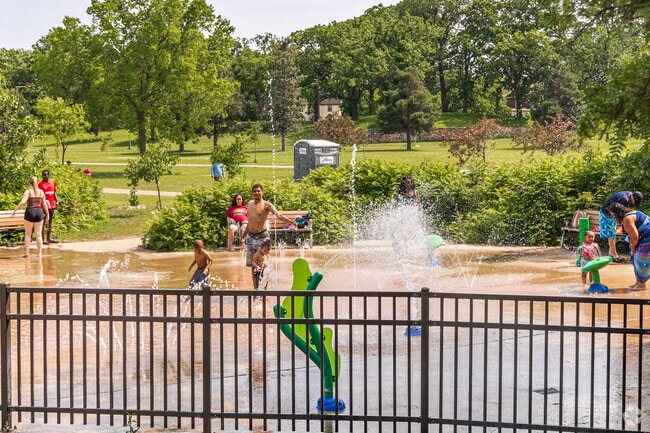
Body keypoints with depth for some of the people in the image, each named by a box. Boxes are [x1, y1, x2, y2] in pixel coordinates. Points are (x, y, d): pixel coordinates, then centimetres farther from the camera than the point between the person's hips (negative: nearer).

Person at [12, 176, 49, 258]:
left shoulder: (28, 191, -5)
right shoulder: (41, 192, 5)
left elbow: (22, 202, -16)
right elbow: (44, 204, 8)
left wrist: (14, 211, -12)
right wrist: (47, 214, 21)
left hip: (30, 211, -3)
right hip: (39, 211, 3)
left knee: (28, 234, 7)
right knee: (38, 234, 7)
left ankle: (27, 252, 3)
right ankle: (39, 253, 7)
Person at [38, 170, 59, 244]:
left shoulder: (53, 182, 10)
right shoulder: (40, 184, -6)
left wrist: (57, 201, 6)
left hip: (52, 205, 6)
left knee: (50, 221, 11)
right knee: (44, 221, -5)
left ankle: (49, 238, 19)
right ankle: (44, 239, -4)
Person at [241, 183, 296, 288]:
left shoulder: (266, 205, -9)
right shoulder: (250, 204, 11)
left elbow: (278, 214, -26)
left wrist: (289, 221, -44)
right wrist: (244, 236, 25)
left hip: (262, 237, -6)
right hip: (250, 237, 6)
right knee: (252, 265, 9)